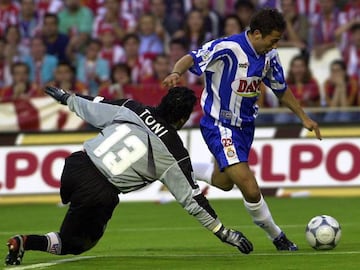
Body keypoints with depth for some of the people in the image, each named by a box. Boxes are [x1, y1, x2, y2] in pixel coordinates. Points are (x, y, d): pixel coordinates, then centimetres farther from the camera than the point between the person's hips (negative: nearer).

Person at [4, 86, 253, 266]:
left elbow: (91, 109, 19)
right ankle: (28, 242, -12)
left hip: (76, 165, 5)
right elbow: (191, 198, 4)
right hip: (100, 193, -5)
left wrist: (65, 97, 39)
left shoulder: (132, 109, 8)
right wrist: (223, 232, 12)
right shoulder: (174, 153, 2)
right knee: (74, 245, 13)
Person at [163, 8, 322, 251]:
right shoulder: (227, 48, -23)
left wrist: (304, 117, 14)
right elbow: (191, 59, -23)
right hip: (220, 127, -8)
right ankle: (277, 237, 5)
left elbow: (281, 89, 14)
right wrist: (176, 73, -44)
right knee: (250, 189, -16)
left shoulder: (269, 56, -1)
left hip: (245, 125, 8)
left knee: (224, 182, 26)